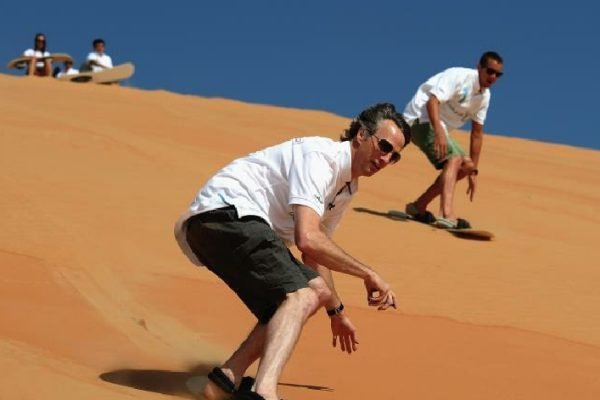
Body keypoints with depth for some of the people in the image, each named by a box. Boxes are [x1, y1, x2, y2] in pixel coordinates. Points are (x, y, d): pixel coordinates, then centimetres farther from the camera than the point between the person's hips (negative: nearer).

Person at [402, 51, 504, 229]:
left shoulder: (484, 96, 9)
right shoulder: (459, 76, -16)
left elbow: (477, 133, 13)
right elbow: (432, 101, -28)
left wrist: (473, 171, 11)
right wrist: (439, 132, -43)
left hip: (439, 127, 9)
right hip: (422, 118, -9)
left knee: (466, 165, 8)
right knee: (454, 159, -26)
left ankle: (418, 207, 12)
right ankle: (447, 215, -43)